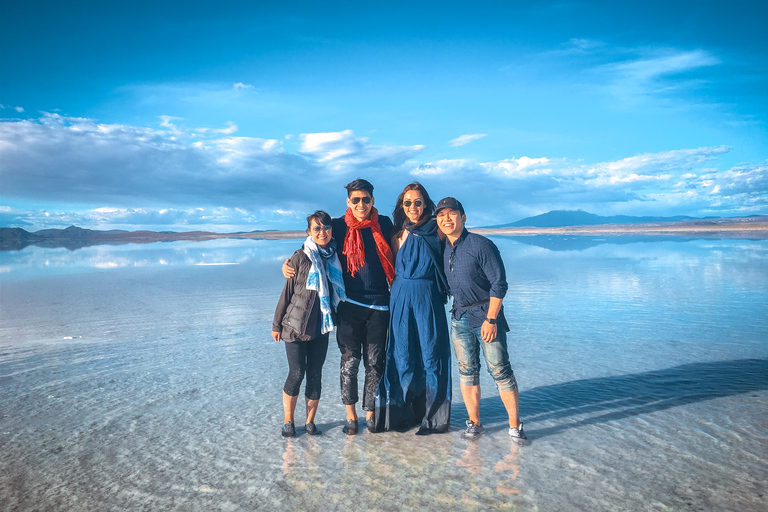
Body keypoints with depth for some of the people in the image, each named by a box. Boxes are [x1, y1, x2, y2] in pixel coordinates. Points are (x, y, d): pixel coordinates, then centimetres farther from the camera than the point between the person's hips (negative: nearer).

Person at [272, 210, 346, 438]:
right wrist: (277, 324, -1)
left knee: (315, 374, 7)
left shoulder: (334, 259, 4)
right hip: (295, 325, -3)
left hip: (321, 328, 3)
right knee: (296, 372, -3)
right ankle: (288, 421, 16)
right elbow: (287, 292, -4)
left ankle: (310, 421, 21)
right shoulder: (300, 257, -7)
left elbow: (338, 293, 14)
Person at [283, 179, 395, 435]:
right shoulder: (338, 227, 0)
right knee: (350, 361, 3)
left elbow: (394, 258, 15)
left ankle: (370, 413, 21)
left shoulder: (383, 224, 4)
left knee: (374, 362, 7)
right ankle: (351, 415, 19)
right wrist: (289, 264, -6)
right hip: (350, 303, -1)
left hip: (379, 304, 1)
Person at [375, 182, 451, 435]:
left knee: (431, 353, 1)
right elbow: (394, 269, 12)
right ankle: (403, 412, 20)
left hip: (428, 299, -2)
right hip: (401, 298, 2)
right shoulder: (399, 235, 9)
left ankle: (433, 415, 12)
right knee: (403, 354, 7)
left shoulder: (436, 231, 1)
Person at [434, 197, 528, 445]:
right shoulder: (443, 250, 6)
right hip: (459, 317, 6)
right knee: (467, 371, 8)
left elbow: (499, 283, -13)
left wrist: (491, 319, -16)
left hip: (486, 314, -5)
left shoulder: (481, 245, -12)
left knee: (500, 370, -2)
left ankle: (515, 425, 9)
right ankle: (474, 422, 19)